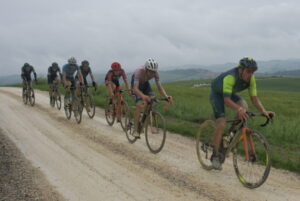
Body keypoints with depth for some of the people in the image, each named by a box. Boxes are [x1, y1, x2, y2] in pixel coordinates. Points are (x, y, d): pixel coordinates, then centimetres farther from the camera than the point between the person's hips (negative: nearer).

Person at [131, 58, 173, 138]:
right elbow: (135, 89, -47)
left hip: (145, 83, 4)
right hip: (136, 83, -4)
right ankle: (135, 130, -17)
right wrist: (143, 96, -66)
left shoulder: (155, 73, -28)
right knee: (140, 104, -23)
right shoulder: (139, 71, -40)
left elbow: (160, 87, -27)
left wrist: (166, 96, -46)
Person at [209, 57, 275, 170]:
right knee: (221, 123, -17)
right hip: (217, 94, -6)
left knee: (244, 106, -24)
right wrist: (239, 109, -59)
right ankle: (215, 156, -3)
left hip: (230, 93, 6)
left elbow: (254, 98, -18)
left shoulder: (250, 79, -19)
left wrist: (264, 111, -33)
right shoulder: (230, 77, -39)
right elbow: (226, 100, -44)